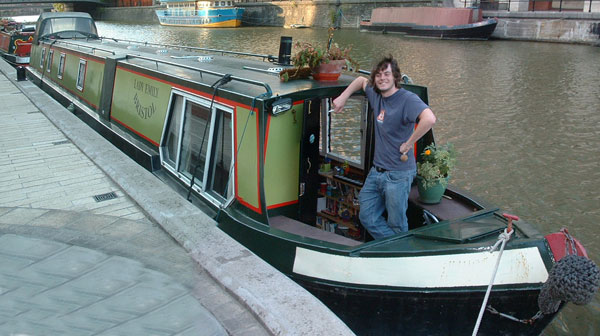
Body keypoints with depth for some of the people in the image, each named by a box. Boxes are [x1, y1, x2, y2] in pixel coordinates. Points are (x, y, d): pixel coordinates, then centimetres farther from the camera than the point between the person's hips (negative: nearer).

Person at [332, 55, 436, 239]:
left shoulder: (407, 99, -17)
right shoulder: (376, 95, 6)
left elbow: (429, 119, -35)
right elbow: (361, 80, 28)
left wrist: (408, 143, -26)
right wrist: (343, 97, 17)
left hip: (398, 175, -8)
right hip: (376, 171, 8)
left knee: (397, 225, 3)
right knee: (367, 217, 13)